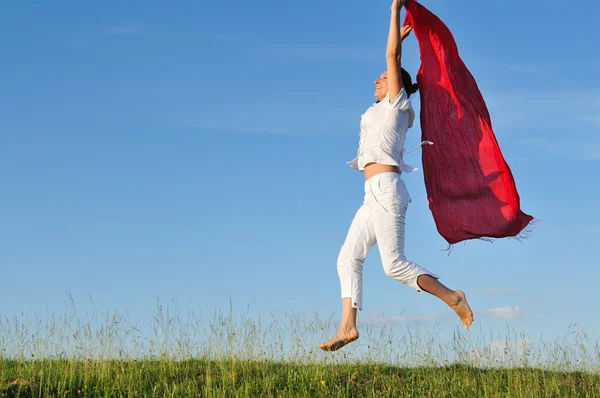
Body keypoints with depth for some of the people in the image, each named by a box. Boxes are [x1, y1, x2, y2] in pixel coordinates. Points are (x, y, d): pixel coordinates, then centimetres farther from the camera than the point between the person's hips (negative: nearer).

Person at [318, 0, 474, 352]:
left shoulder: (398, 102, 4)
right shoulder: (381, 109, 24)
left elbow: (392, 56, -1)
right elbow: (393, 55, 39)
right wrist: (401, 36, 41)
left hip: (386, 189, -9)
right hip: (374, 196, 9)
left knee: (395, 264, -13)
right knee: (348, 258, -2)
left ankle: (453, 297, -3)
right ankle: (348, 325, -7)